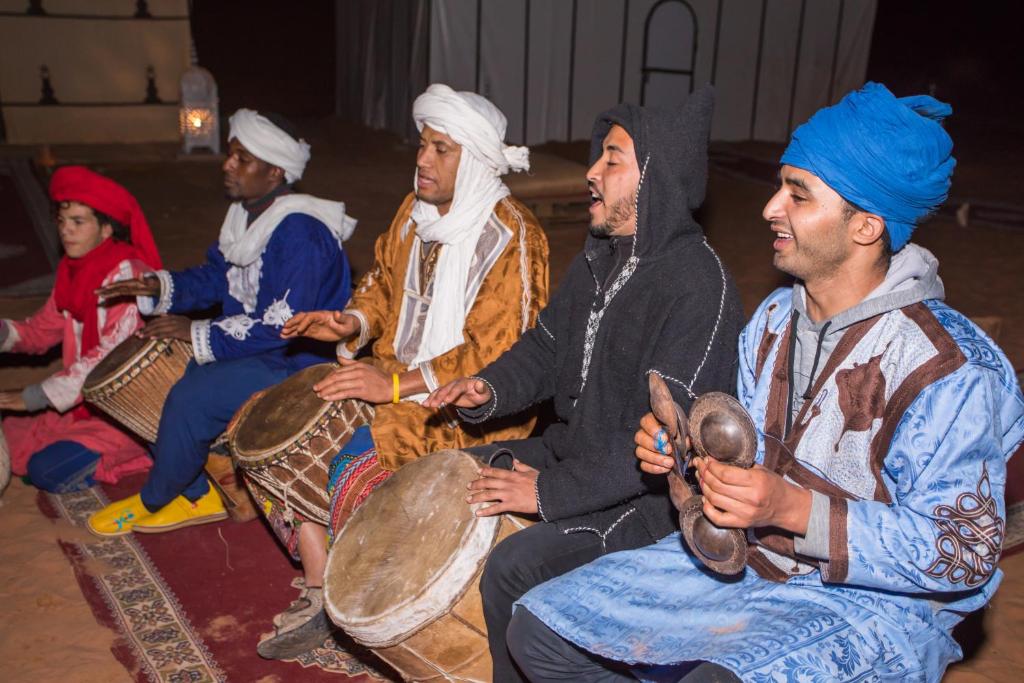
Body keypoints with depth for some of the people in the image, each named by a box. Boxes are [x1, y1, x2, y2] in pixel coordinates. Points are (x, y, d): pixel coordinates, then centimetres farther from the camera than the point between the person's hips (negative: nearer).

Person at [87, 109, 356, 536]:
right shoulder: (247, 214, 5)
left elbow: (283, 326, -28)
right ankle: (199, 496, 17)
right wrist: (159, 287, -3)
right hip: (252, 346, 10)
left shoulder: (300, 235, -25)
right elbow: (216, 276, 15)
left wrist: (198, 334, -22)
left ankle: (153, 500, 7)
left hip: (296, 365, -10)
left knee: (190, 397, -22)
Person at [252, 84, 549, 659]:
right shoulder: (416, 212, 7)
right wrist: (352, 323, 0)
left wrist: (397, 386, -26)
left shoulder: (510, 235, -17)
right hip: (395, 374, 8)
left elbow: (497, 355, -22)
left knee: (356, 470, -28)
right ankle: (319, 594, 8)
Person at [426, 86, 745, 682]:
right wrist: (490, 389, -6)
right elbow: (547, 346, 15)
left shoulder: (699, 286, -24)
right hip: (574, 449, 9)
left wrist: (551, 492, -23)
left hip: (650, 494, -9)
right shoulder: (603, 257, 5)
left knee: (513, 568, -26)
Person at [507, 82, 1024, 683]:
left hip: (871, 601, -6)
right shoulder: (774, 319, 4)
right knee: (539, 629, -1)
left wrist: (791, 508, -27)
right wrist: (682, 453, -9)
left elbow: (964, 556, -18)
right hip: (741, 558, 7)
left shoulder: (951, 370, -20)